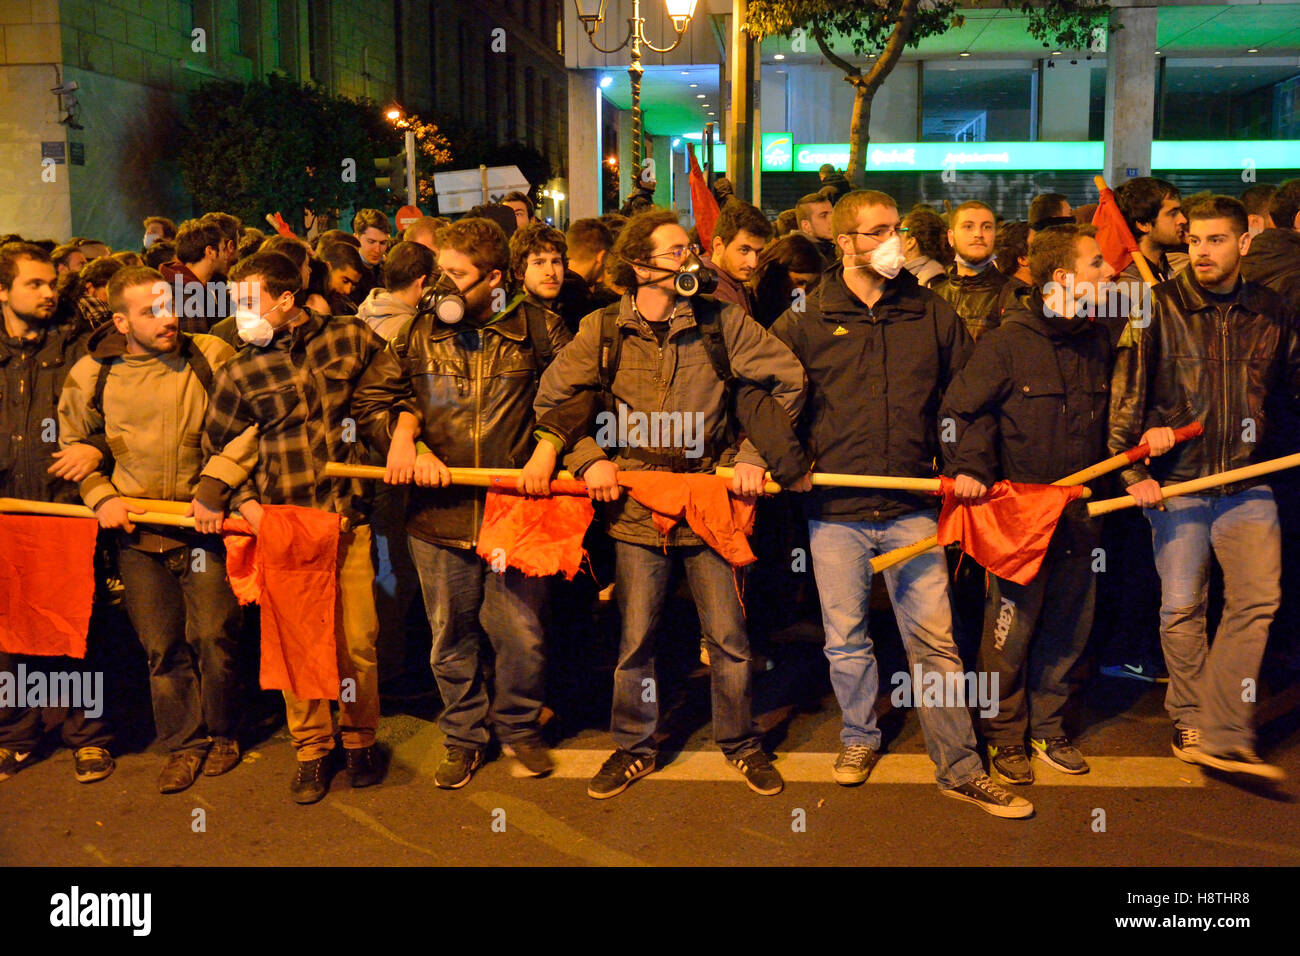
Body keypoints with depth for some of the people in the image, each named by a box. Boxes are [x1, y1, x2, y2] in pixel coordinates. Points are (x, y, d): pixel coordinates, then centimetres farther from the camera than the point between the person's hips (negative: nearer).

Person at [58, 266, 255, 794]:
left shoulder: (212, 356, -7)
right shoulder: (92, 374, 0)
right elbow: (71, 440, 14)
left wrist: (214, 485, -15)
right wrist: (100, 494, 1)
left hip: (204, 526, -2)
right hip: (137, 532, 2)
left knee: (213, 636, 0)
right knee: (161, 647, 7)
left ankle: (221, 734, 22)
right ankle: (183, 744, 22)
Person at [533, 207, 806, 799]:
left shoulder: (721, 319, -2)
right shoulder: (603, 330, 0)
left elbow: (787, 380, 2)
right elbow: (551, 397, 8)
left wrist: (754, 454, -4)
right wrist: (588, 458, -4)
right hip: (636, 505, 0)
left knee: (728, 637, 7)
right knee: (634, 639, 8)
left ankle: (741, 743, 28)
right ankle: (633, 747, 28)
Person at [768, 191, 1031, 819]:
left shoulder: (931, 314, 8)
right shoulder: (805, 320, 3)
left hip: (912, 507, 1)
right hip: (834, 509, 0)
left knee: (934, 639, -1)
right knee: (845, 639, 10)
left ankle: (959, 768, 9)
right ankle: (859, 736, 32)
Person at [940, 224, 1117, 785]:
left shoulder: (1098, 341, 9)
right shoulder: (1007, 342, -9)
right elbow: (962, 409, -7)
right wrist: (971, 467, -18)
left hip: (1078, 512, 6)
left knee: (1067, 629, 13)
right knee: (1011, 630, 1)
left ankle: (1047, 728, 29)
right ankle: (1005, 737, 18)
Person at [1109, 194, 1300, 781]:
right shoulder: (1158, 307, -3)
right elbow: (1126, 392, -5)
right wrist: (1133, 469, -10)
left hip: (1247, 482, 3)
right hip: (1175, 479, -2)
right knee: (1182, 606, 4)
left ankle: (1221, 734, -1)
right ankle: (1191, 720, 21)